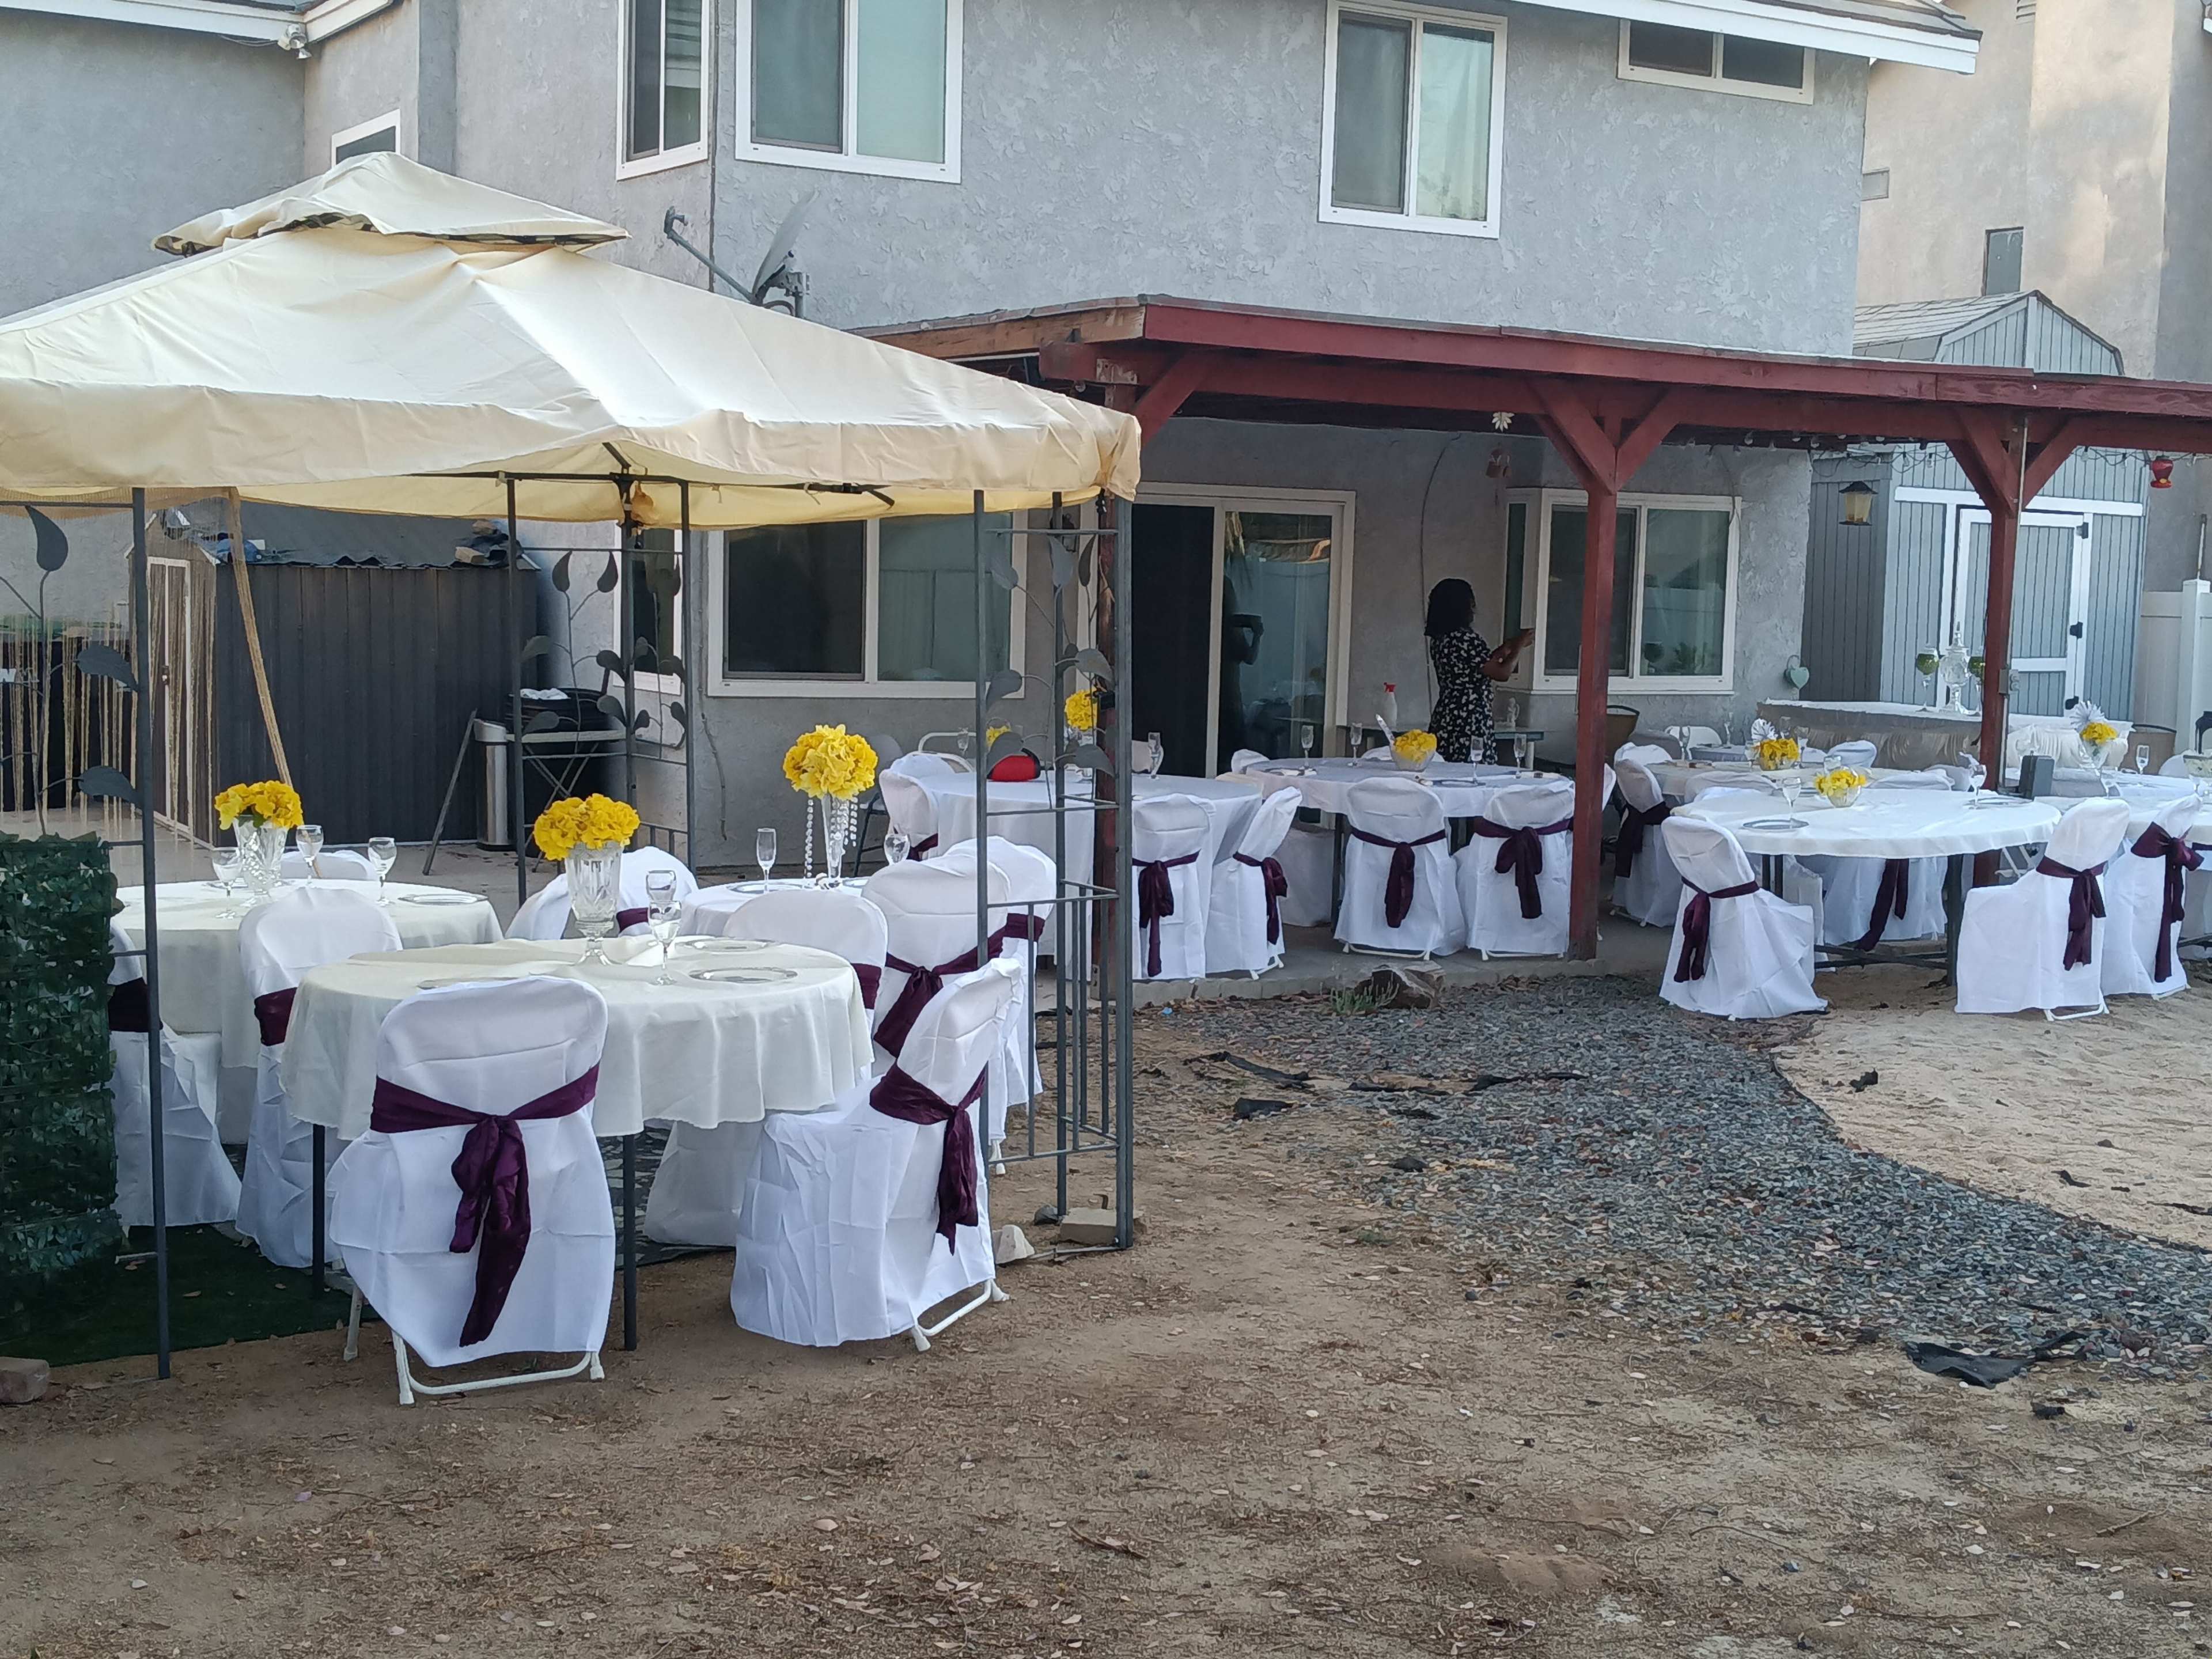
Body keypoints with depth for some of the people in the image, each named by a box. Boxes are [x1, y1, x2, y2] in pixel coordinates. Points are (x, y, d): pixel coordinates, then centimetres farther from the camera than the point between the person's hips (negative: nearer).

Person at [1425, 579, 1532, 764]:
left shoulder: (1439, 640, 12)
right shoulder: (1467, 639, -15)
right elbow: (1503, 673, -10)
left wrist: (1509, 646, 27)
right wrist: (1520, 646, 5)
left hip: (1443, 723, 9)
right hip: (1469, 726, -9)